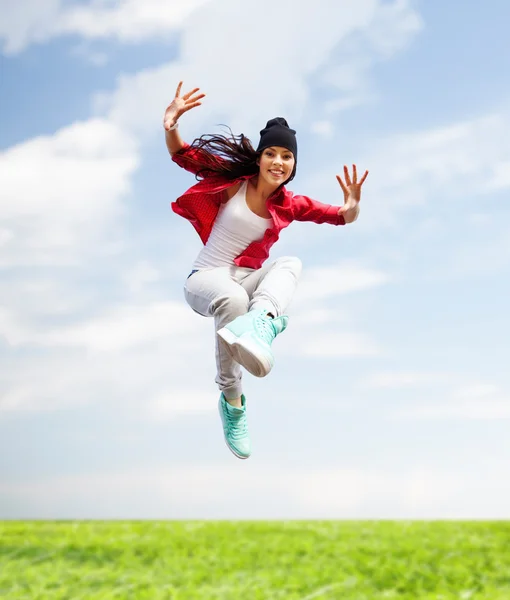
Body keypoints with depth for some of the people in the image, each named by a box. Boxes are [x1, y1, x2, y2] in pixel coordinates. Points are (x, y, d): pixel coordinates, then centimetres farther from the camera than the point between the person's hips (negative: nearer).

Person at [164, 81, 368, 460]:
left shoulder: (288, 206, 1)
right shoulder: (234, 182, -6)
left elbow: (342, 218, -3)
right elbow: (183, 155, -10)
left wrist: (352, 207, -27)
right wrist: (171, 125, -31)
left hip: (249, 281, 3)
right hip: (206, 279, -3)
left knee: (291, 263, -28)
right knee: (233, 300, -41)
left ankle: (260, 322, -61)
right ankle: (232, 401, -30)